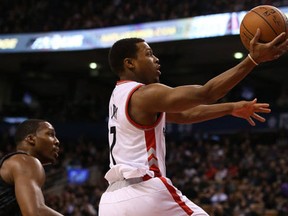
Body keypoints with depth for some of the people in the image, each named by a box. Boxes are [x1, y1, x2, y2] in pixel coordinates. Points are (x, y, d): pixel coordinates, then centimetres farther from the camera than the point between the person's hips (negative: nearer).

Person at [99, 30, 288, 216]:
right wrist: (253, 59, -14)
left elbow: (183, 115, 25)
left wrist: (232, 108, 27)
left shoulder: (122, 96, 21)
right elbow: (205, 93, -15)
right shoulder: (145, 95, -8)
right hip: (144, 193, -8)